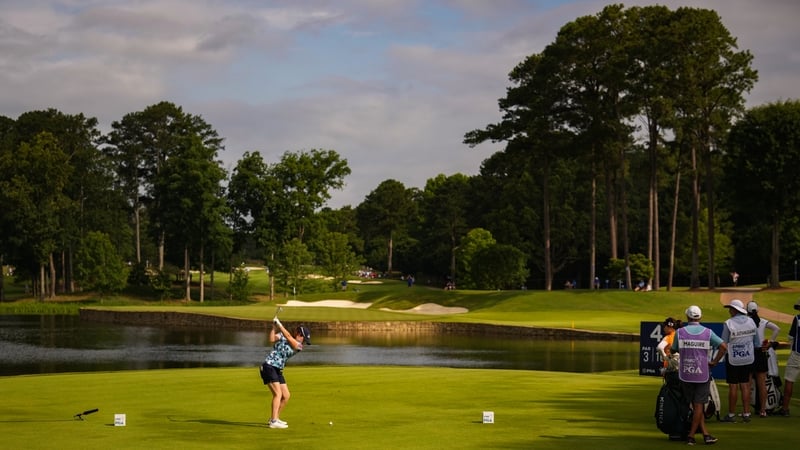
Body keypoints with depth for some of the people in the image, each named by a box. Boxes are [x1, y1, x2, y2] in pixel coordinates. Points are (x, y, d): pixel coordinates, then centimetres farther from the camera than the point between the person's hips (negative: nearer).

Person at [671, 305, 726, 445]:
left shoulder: (679, 332, -2)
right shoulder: (708, 332, -2)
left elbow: (673, 350, 10)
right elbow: (724, 347, -11)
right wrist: (714, 362, -2)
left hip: (685, 374, 1)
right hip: (703, 374, -1)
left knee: (696, 405, 11)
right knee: (699, 405, 4)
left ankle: (705, 434, 9)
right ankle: (691, 436, 2)